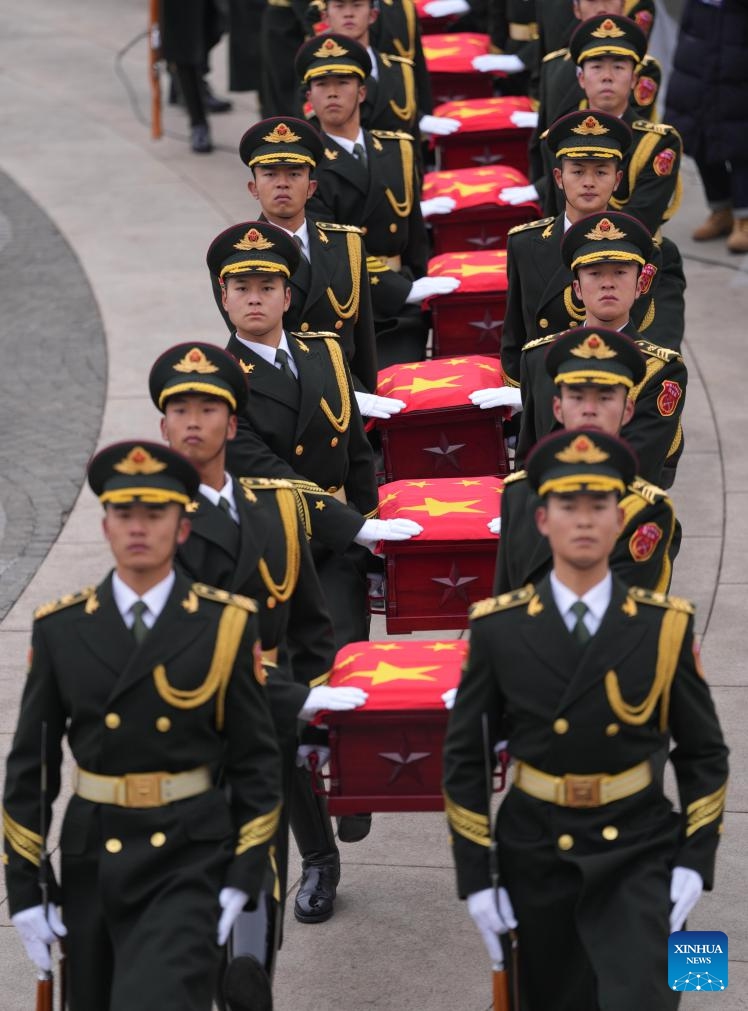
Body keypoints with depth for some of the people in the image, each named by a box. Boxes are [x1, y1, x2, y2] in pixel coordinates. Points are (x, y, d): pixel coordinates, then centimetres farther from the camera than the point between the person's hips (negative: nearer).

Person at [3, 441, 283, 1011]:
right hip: (92, 862, 3)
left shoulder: (227, 625, -2)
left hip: (189, 865, -3)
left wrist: (243, 879, -5)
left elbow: (257, 759, 1)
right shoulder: (60, 629, 1)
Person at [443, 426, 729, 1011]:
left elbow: (704, 752, 4)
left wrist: (696, 859, -6)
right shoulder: (499, 629, -4)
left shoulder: (666, 627, -3)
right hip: (536, 859, 1)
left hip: (638, 859, -1)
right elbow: (465, 756, 0)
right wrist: (475, 876, -4)